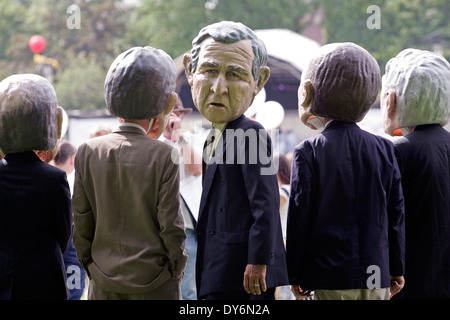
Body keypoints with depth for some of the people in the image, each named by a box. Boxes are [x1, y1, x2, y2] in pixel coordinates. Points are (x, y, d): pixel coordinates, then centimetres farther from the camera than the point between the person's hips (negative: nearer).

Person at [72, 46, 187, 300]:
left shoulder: (88, 153, -1)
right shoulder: (164, 156, -11)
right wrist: (176, 268, 5)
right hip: (155, 285, -3)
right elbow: (171, 224, -9)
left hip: (104, 284, 3)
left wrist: (89, 265, 14)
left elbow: (81, 221, 3)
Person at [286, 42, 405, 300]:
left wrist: (296, 274, 3)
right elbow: (396, 213, 7)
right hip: (377, 278, 4)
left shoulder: (309, 153, -7)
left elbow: (299, 215, -6)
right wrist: (397, 269, 16)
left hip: (331, 278, -4)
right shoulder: (384, 149, 4)